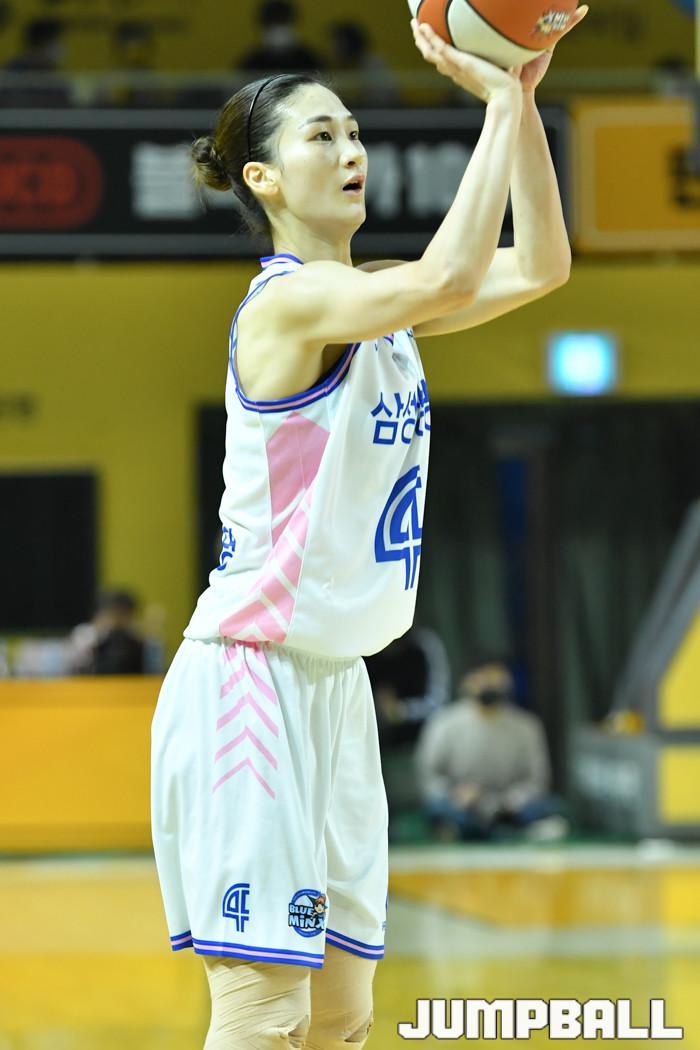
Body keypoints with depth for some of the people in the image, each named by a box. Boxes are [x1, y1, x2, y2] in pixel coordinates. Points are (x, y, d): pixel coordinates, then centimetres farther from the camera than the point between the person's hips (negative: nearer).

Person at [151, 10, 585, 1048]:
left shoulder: (370, 299, 12)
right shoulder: (290, 299, -14)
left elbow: (539, 267, 8)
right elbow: (451, 276, -31)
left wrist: (520, 98, -1)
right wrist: (498, 104, -22)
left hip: (333, 685, 9)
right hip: (249, 678, -9)